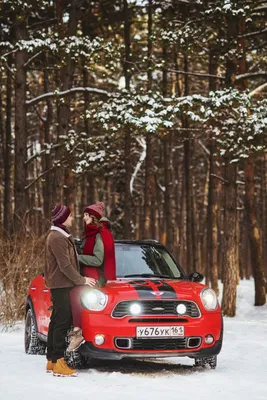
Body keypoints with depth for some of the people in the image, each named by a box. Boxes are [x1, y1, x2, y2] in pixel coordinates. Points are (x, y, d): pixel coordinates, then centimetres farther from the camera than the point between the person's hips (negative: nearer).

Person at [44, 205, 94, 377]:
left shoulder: (61, 235, 18)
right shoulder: (57, 238, -15)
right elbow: (65, 266, -18)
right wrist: (81, 280, -11)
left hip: (62, 285, 10)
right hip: (61, 285, -10)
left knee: (57, 322, 12)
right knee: (62, 323, -11)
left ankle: (52, 360, 16)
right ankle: (58, 363, -12)